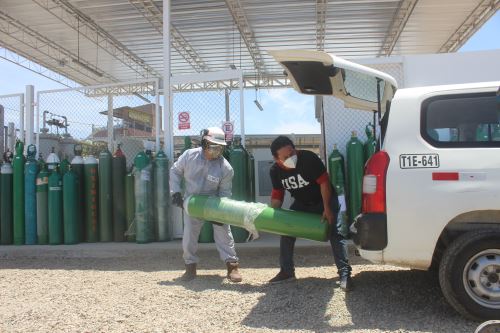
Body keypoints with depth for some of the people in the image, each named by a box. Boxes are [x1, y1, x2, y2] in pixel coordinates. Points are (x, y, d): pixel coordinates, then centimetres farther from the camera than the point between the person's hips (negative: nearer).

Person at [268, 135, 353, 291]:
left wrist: (327, 209, -27)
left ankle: (344, 274, -13)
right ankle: (287, 271, 13)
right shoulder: (275, 171, -15)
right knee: (286, 231, 1)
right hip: (301, 203, 5)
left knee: (335, 233, -16)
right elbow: (277, 195, -3)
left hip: (324, 199, -5)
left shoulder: (308, 158, -32)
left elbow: (324, 182, -27)